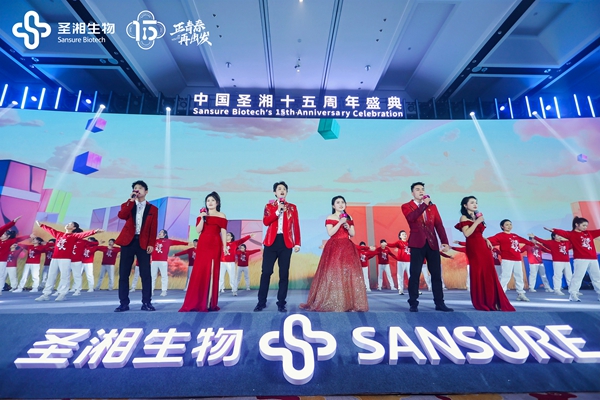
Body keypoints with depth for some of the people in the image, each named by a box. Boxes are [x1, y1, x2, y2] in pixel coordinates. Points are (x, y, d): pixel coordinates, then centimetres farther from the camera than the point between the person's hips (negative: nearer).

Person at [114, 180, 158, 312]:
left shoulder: (152, 209, 8)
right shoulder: (128, 205, 12)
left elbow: (153, 229, 2)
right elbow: (121, 216, -11)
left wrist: (151, 244, -8)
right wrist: (131, 200, -12)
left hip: (143, 243, -1)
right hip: (128, 241, 2)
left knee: (146, 274, -2)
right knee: (123, 274, 3)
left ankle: (146, 303, 4)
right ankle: (124, 303, 13)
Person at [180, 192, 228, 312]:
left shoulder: (222, 216, 7)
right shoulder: (202, 215, 12)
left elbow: (223, 232, 2)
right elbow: (198, 230, 2)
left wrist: (224, 246, -4)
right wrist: (202, 218, -9)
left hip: (215, 245, -1)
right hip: (202, 244, 1)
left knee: (212, 272, 1)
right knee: (199, 272, -2)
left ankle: (210, 303, 8)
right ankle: (195, 302, 6)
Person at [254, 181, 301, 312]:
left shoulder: (292, 207, 11)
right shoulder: (269, 206, 10)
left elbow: (296, 226, 7)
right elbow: (265, 222, -7)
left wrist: (297, 243, 0)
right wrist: (278, 211, -15)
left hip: (286, 242, 1)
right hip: (271, 241, 0)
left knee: (284, 273, 3)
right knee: (266, 272, 0)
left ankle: (281, 303, 13)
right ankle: (261, 302, 13)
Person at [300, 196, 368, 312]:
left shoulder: (349, 218, 14)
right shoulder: (330, 218, 1)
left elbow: (353, 234, 11)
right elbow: (330, 233, -11)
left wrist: (348, 227, -7)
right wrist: (340, 222, -15)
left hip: (347, 249, 4)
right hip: (334, 248, -4)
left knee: (349, 273, 0)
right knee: (333, 273, -5)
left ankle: (349, 302, 9)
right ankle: (331, 303, 6)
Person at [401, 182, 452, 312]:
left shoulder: (432, 206, 15)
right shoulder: (406, 206, 4)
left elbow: (439, 225, 8)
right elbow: (411, 218, -19)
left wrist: (445, 242, -2)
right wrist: (424, 204, -15)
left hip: (432, 244, 4)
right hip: (417, 244, -4)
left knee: (436, 274, 8)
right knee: (415, 274, -1)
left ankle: (439, 303, 18)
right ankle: (413, 304, 9)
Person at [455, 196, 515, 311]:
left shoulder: (477, 216, 18)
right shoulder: (464, 218, -4)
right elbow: (466, 234, -17)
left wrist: (486, 240, 5)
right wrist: (477, 222, -15)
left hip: (483, 247, 7)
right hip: (474, 248, -7)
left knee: (490, 274, 5)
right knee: (478, 274, -2)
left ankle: (492, 302, 12)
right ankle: (482, 303, 7)